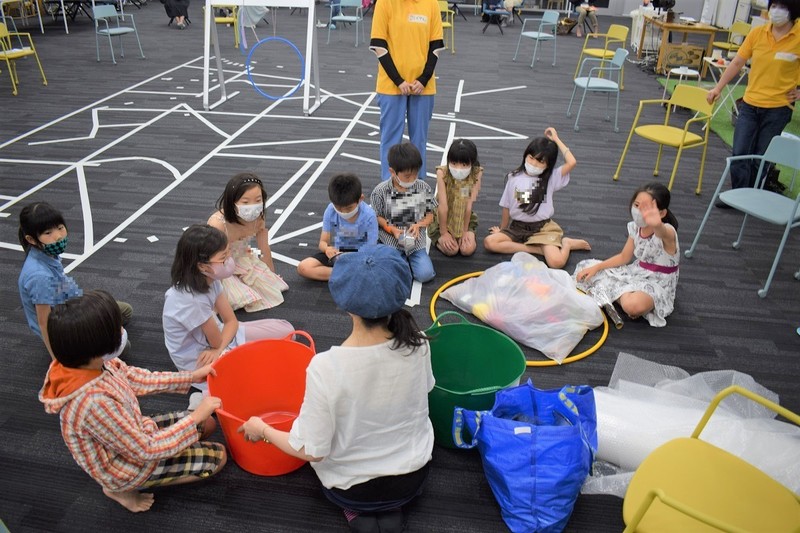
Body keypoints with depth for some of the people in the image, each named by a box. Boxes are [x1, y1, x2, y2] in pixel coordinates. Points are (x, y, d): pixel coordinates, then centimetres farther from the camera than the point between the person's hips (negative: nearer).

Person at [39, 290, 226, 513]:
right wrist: (195, 417, -22)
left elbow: (133, 379, -1)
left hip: (132, 435, 7)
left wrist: (191, 377, -2)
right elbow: (147, 450, -30)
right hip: (125, 468, -7)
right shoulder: (94, 403, -41)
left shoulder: (88, 365, -19)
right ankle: (123, 489, 7)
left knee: (207, 424, 14)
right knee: (218, 457, 1)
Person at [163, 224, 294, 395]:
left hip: (218, 336, 8)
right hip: (199, 360, -8)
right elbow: (216, 341, -22)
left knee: (286, 330, 3)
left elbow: (231, 321, -5)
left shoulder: (209, 279, -9)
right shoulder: (191, 300, -34)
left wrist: (218, 349, -19)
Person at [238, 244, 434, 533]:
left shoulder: (325, 367, -32)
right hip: (415, 476, 2)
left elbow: (311, 451, -22)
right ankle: (390, 509, 12)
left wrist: (262, 430, -5)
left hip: (353, 489, -1)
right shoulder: (417, 344, -21)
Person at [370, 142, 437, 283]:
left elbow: (429, 215, 4)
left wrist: (418, 225, -16)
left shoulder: (424, 188, -5)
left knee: (425, 274, -16)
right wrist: (392, 229, -17)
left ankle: (408, 258, 14)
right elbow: (377, 217, -1)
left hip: (415, 241, 1)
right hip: (390, 241, -1)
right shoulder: (380, 191, -11)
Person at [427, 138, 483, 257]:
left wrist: (465, 231, -15)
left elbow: (469, 204, -18)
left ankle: (462, 237, 14)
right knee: (451, 250, -21)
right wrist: (443, 233, -19)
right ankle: (437, 239, 10)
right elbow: (443, 205, -23)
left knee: (468, 250, -19)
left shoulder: (477, 173, -20)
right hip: (442, 219, -2)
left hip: (465, 219, 2)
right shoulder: (442, 172, -24)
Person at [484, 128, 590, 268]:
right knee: (489, 242, -25)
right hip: (518, 227, 3)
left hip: (543, 228, -3)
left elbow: (572, 162, -20)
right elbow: (506, 207, 8)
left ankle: (566, 243, 7)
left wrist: (556, 139, -9)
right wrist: (502, 230, 13)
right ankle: (538, 249, -18)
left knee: (556, 262, -29)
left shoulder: (551, 177, -4)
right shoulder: (514, 177, 1)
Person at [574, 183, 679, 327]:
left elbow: (662, 233, -54)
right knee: (585, 266, 0)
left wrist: (656, 225, -79)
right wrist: (596, 267, -2)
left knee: (633, 305, -43)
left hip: (658, 283, -7)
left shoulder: (668, 232, -25)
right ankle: (623, 294, -9)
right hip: (637, 273, 7)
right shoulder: (635, 227, -2)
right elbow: (624, 257, 9)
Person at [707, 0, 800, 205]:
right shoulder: (757, 33, 0)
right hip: (750, 103, 3)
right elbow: (737, 63, 7)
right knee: (739, 153, 2)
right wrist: (718, 87, 5)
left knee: (761, 157, 6)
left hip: (778, 108, -3)